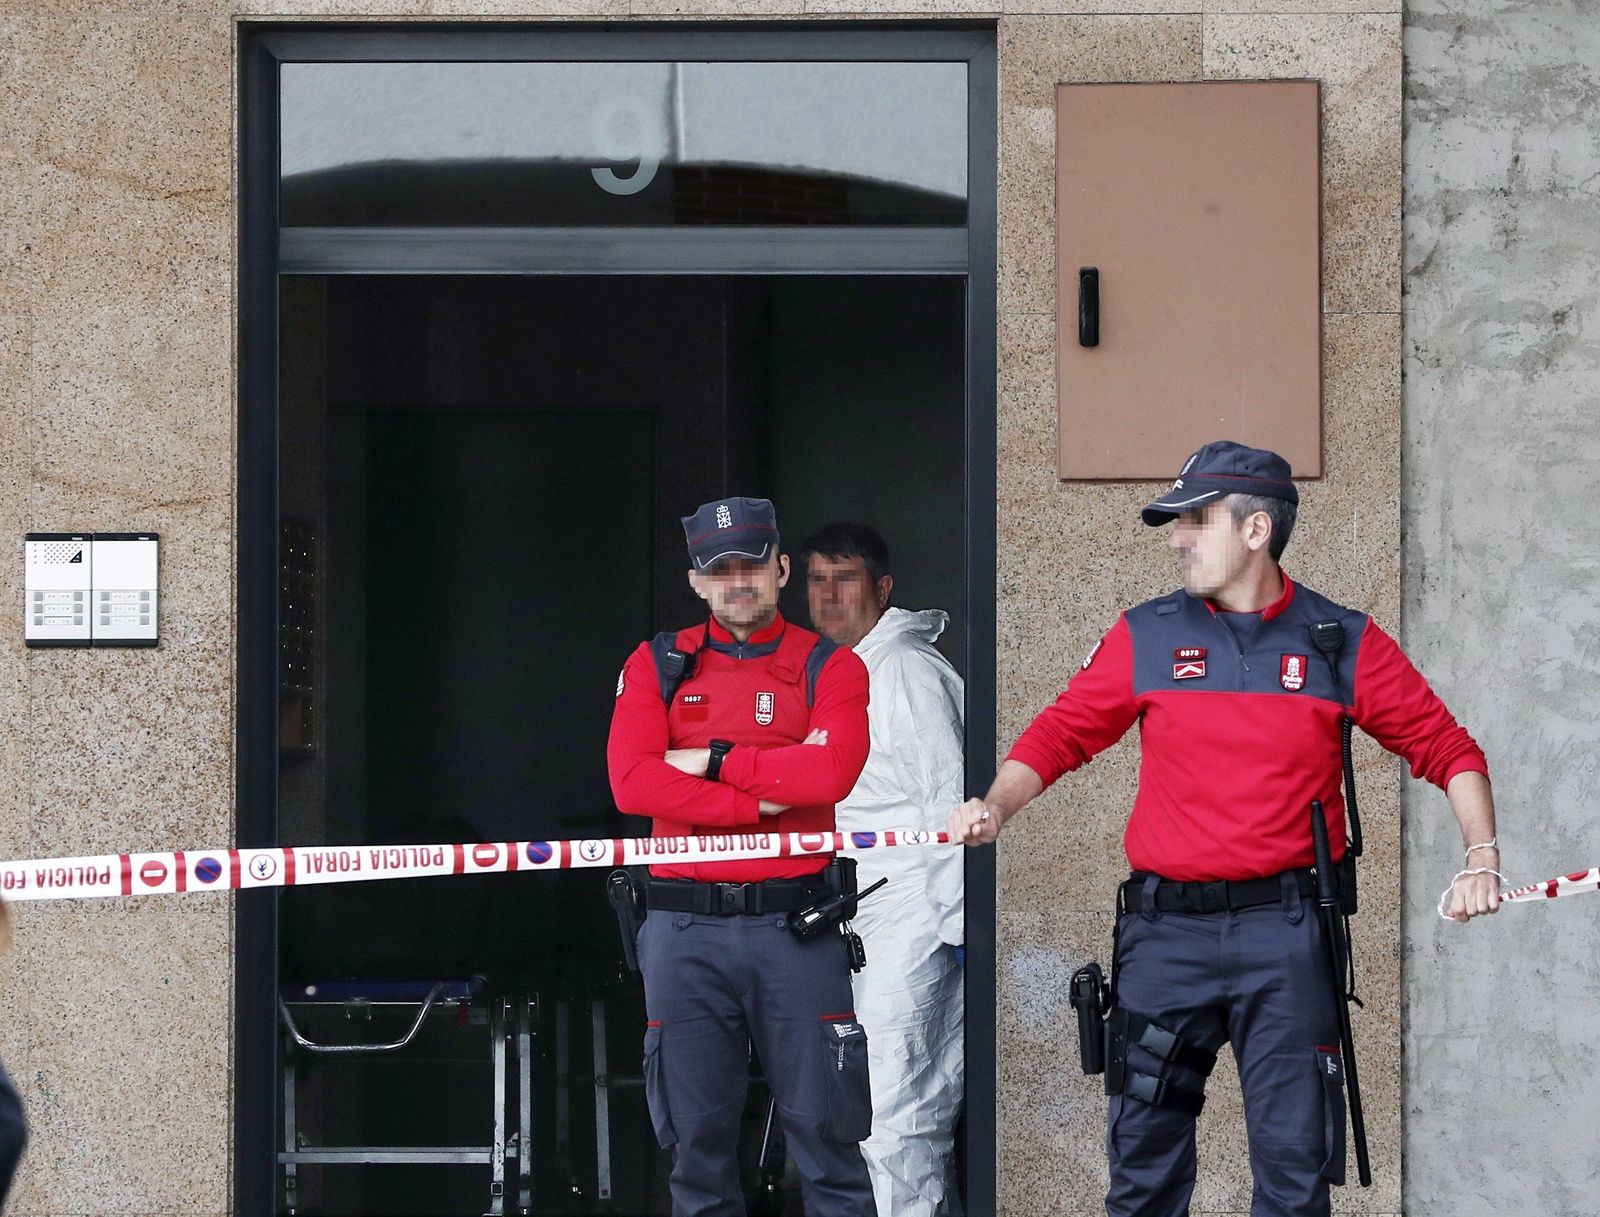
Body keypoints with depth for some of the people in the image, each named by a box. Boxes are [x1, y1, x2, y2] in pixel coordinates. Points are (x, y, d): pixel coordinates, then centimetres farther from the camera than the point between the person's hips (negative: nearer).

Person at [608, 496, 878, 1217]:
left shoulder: (829, 666, 6)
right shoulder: (657, 665, 9)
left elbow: (832, 771, -13)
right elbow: (632, 781, -6)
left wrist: (716, 761, -8)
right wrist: (761, 798, -10)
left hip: (794, 922, -1)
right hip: (685, 931, 1)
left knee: (825, 1131, -1)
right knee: (697, 1136, 5)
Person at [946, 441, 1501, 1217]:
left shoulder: (1342, 643, 2)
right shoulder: (1146, 637, 6)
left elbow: (1446, 750, 7)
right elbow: (1060, 734, 8)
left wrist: (1480, 857, -5)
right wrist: (996, 806, -9)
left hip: (1283, 928, -1)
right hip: (1165, 927, 2)